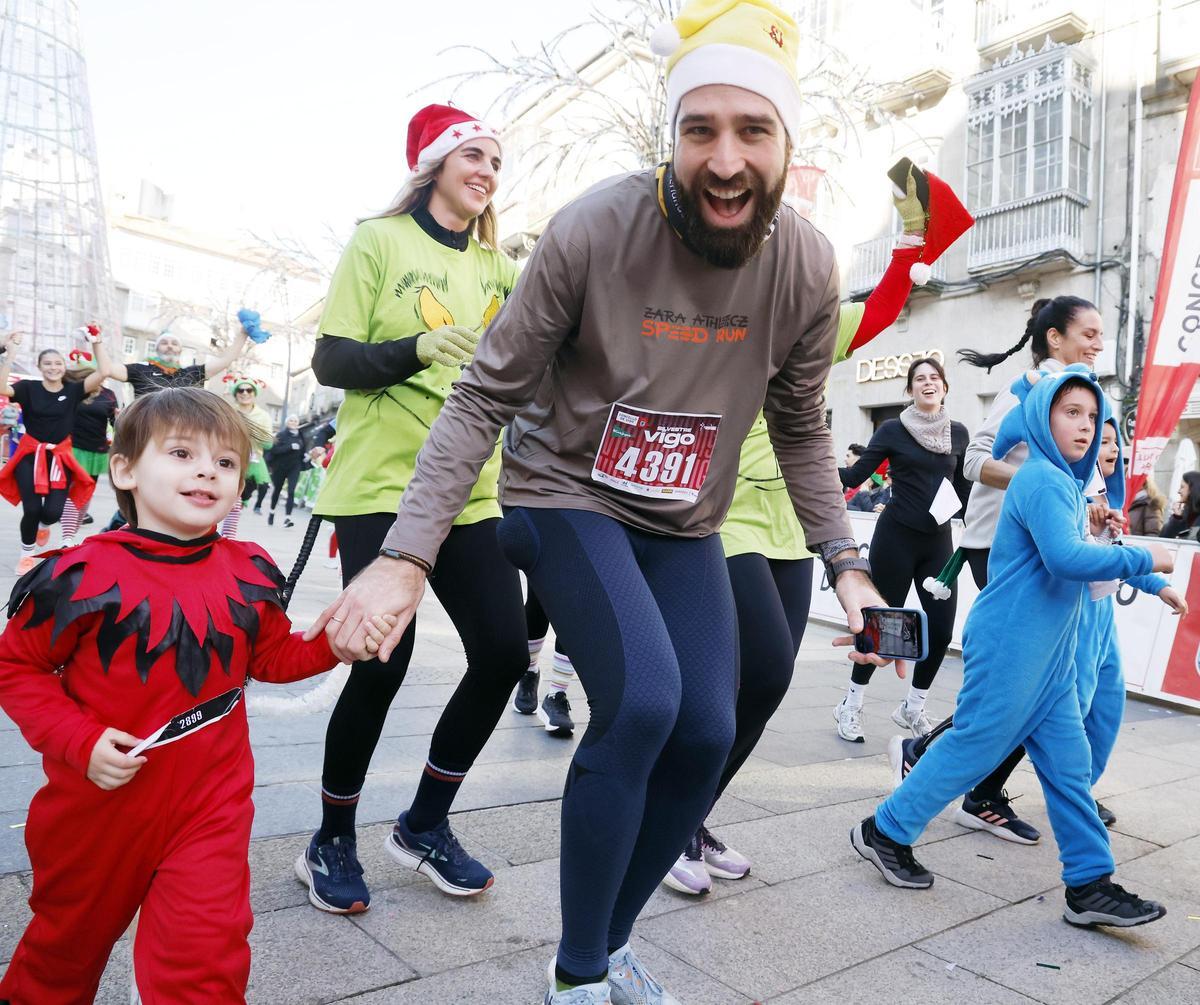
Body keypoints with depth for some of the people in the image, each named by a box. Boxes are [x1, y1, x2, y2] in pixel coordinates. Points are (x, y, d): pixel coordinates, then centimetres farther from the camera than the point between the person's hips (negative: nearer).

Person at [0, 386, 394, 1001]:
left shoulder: (248, 573, -5)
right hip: (99, 801, 0)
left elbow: (273, 659, 7)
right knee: (70, 939, 26)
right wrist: (80, 742, -18)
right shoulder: (85, 575, -16)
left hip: (210, 803, 1)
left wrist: (334, 643, -11)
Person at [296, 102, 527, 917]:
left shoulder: (497, 267, 15)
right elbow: (332, 362, -5)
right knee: (382, 663, -9)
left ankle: (425, 825, 19)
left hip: (469, 492, 6)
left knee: (505, 651, -2)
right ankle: (331, 843, 16)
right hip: (382, 486, -5)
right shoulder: (381, 242, 1)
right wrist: (416, 348, -21)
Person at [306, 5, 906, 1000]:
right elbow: (487, 397, -17)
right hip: (567, 495, -4)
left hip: (684, 522, 5)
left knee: (706, 735, -3)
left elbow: (802, 429, 5)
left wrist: (846, 562, 0)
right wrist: (406, 555, -24)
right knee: (641, 703, -24)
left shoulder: (806, 267, -9)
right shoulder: (592, 230, -22)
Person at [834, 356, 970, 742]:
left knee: (941, 630, 1)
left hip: (938, 542, 4)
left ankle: (913, 708, 22)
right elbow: (855, 476, -8)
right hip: (896, 538, -4)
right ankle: (851, 705, 16)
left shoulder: (958, 433, 7)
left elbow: (962, 489, 15)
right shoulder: (893, 429, -4)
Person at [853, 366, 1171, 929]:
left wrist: (1088, 533, 4)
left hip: (1049, 655, 9)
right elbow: (1066, 558, -27)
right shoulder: (1043, 481, -15)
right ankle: (884, 832, 14)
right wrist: (1144, 559, -17)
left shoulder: (1063, 481, 15)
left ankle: (1089, 886, 18)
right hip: (1009, 646, -9)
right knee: (974, 746, 0)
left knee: (1068, 765, 10)